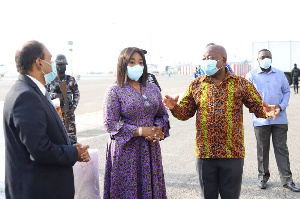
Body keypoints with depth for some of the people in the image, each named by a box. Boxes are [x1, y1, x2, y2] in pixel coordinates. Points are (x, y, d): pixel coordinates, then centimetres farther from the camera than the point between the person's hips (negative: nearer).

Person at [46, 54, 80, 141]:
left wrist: (73, 108, -4)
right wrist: (55, 95, -16)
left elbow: (77, 94, 8)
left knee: (71, 134, 3)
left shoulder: (71, 79, 4)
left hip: (69, 112, 1)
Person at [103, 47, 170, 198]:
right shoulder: (115, 91, -6)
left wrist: (158, 129, -7)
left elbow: (163, 115, 16)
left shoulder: (153, 89, 10)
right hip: (126, 150, -4)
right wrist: (140, 131, -17)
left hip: (151, 150, 5)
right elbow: (110, 124, -12)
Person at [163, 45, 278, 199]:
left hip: (233, 154, -1)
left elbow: (258, 107, 2)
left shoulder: (241, 84, 0)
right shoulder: (196, 85, 5)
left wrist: (266, 111, -21)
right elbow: (185, 112, 6)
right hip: (205, 154, 2)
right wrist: (174, 107, -15)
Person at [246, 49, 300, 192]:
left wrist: (281, 106, -6)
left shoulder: (280, 74, 10)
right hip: (261, 119, -1)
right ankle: (263, 177, 21)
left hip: (280, 118, 2)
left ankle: (287, 180, 8)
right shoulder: (251, 76, 2)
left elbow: (286, 91, 12)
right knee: (262, 149, 7)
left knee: (282, 149, 3)